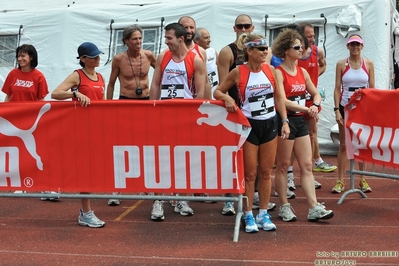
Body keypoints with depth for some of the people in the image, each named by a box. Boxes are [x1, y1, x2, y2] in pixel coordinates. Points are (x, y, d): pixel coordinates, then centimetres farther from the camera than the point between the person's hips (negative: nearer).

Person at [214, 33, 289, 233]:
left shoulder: (270, 70, 1)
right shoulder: (238, 72, -8)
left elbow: (279, 97, 7)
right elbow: (217, 91, 0)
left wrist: (285, 122, 1)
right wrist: (227, 99, -21)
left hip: (269, 124, 3)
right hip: (249, 125, -3)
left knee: (266, 172, 9)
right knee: (250, 173, 2)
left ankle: (263, 214, 19)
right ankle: (249, 216, 13)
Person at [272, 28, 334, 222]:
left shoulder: (302, 72, 11)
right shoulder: (278, 72, -10)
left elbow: (316, 94, 18)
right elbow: (281, 101, -20)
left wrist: (315, 106, -5)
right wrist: (307, 109, -20)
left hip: (301, 121, 7)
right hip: (285, 120, -7)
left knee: (307, 166, 3)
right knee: (283, 165, 3)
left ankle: (314, 208, 2)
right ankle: (284, 207, 13)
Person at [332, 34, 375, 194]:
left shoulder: (368, 64, 3)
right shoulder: (341, 64, 0)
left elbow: (372, 88, 5)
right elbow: (337, 88, -1)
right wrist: (337, 110, -9)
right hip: (345, 106, -1)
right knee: (343, 145, 1)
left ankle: (363, 180, 15)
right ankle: (340, 181, 6)